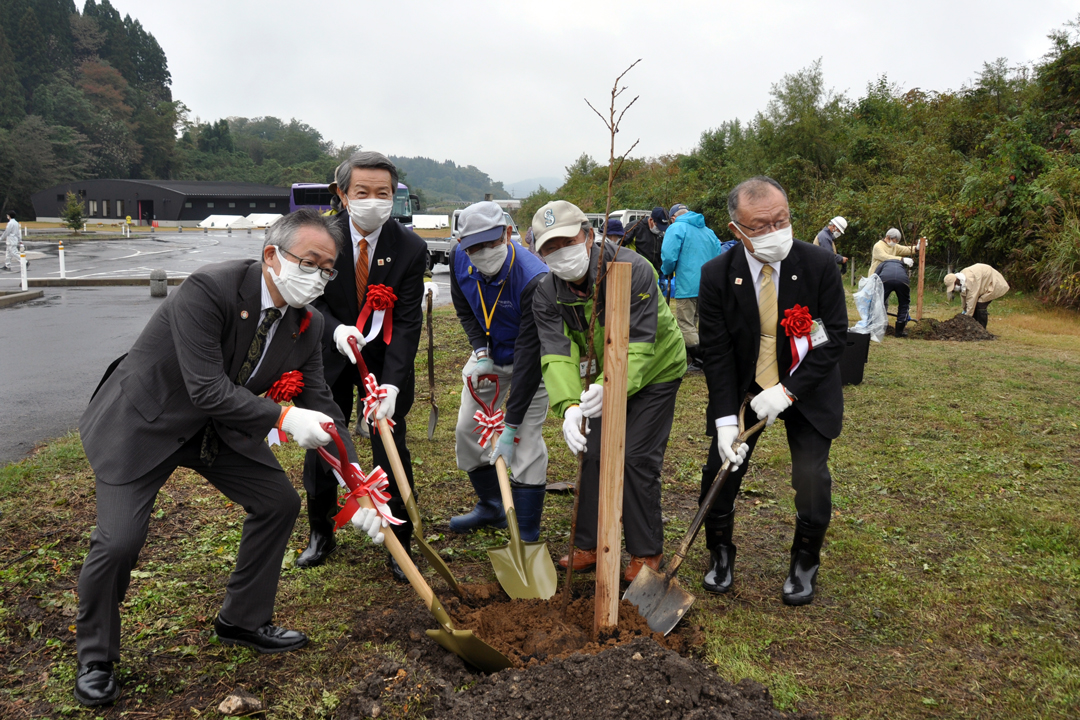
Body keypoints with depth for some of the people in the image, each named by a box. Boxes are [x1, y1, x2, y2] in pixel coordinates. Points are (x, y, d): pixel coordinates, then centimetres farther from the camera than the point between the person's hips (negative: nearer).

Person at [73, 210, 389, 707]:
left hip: (219, 425, 7)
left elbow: (320, 407, -5)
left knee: (279, 502, 4)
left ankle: (242, 621, 25)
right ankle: (95, 657, 17)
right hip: (142, 422, -6)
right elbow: (209, 392, -33)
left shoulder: (307, 326, -10)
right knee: (119, 540, -13)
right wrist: (284, 417, -32)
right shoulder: (209, 289, -30)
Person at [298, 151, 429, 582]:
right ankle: (320, 533, 30)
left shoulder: (410, 248, -18)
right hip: (331, 356, 2)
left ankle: (399, 543, 16)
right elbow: (310, 300, -7)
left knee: (391, 448, -2)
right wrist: (335, 331, -30)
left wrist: (390, 385, -29)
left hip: (385, 359, -1)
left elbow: (407, 323, -19)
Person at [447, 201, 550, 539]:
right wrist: (480, 350, -13)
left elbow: (529, 354, -35)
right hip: (488, 354, 6)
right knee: (467, 429, 10)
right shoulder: (459, 258, -17)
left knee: (526, 441, -11)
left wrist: (511, 425, -33)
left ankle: (526, 537, 2)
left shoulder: (535, 280, -37)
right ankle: (490, 507, 32)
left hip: (530, 361, -6)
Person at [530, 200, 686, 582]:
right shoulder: (547, 293, -18)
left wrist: (611, 386, -56)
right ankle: (589, 545, 22)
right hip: (602, 378, 5)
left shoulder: (633, 270, -32)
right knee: (593, 455, 6)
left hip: (654, 372, -5)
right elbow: (556, 353, -29)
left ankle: (646, 551, 10)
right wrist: (568, 405, -48)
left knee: (637, 458, -7)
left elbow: (638, 344, -38)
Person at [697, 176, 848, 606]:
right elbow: (716, 351, -12)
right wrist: (725, 419, -20)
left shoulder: (819, 264, -17)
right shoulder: (717, 275, -16)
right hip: (743, 388, 1)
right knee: (720, 470, 0)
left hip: (806, 388, -1)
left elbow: (835, 338, -13)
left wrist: (788, 391, -22)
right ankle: (720, 554, 27)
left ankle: (805, 563, 23)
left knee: (812, 479, -6)